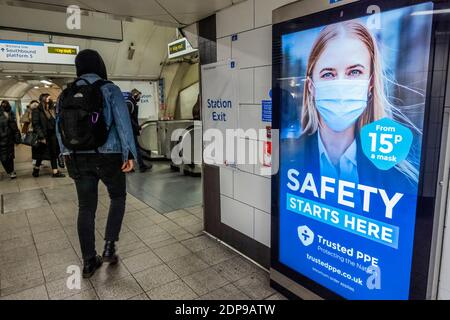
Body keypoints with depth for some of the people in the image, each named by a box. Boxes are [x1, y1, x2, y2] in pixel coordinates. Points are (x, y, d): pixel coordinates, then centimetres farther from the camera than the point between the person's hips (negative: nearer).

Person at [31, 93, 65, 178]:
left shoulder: (52, 110, 14)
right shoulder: (37, 111, -6)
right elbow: (35, 124, -13)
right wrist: (41, 137, -18)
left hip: (52, 135, 6)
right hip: (43, 137, -6)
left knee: (54, 154, 5)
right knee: (41, 155, 5)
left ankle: (55, 172, 8)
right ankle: (36, 170, 24)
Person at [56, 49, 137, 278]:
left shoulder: (66, 94, 8)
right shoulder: (109, 89, -6)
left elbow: (59, 128, 11)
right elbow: (122, 122, -14)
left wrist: (69, 155, 20)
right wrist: (129, 154, -12)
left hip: (78, 159, 4)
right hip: (108, 157, -4)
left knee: (86, 208, 12)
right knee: (118, 198, 18)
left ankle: (89, 262, 20)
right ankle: (109, 247, 12)